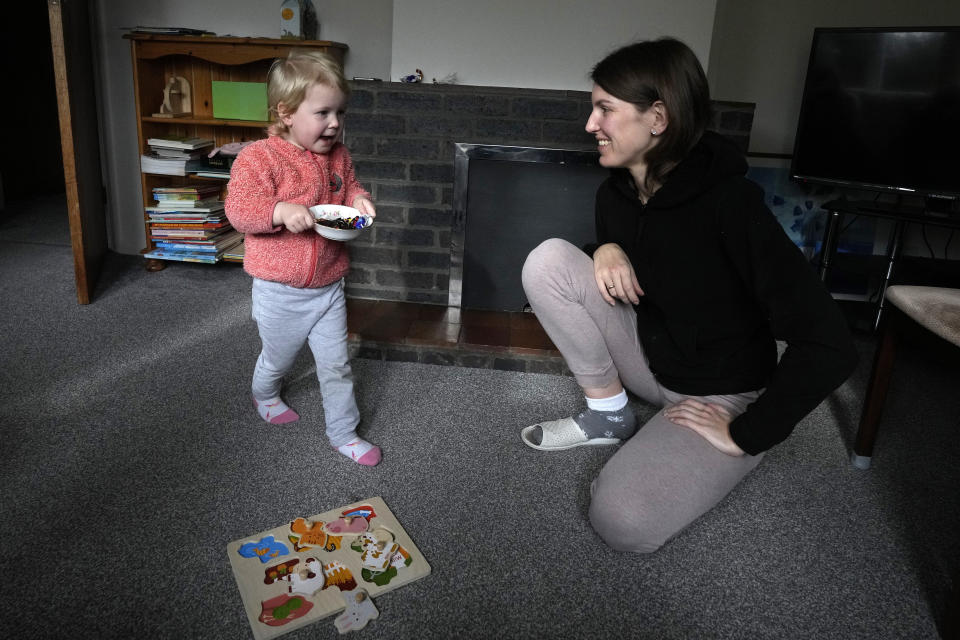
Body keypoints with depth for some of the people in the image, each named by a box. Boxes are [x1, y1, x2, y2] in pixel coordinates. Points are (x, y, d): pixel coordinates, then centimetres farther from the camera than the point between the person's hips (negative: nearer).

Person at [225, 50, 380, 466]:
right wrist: (281, 211, -37)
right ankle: (264, 394, 53)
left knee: (336, 365, 10)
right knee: (278, 358, 19)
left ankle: (344, 433, 26)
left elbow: (349, 186, 17)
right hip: (280, 290, -4)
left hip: (328, 286, 4)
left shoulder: (338, 156, 2)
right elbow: (237, 209, -21)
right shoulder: (258, 157, -16)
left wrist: (358, 200, -7)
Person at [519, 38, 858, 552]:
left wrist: (746, 435, -21)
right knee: (549, 261, -16)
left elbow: (828, 345, -30)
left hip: (718, 395, -6)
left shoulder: (728, 201, -27)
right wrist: (605, 250, -9)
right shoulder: (616, 190, -6)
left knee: (623, 522, -28)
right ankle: (608, 413, -2)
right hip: (649, 353, 6)